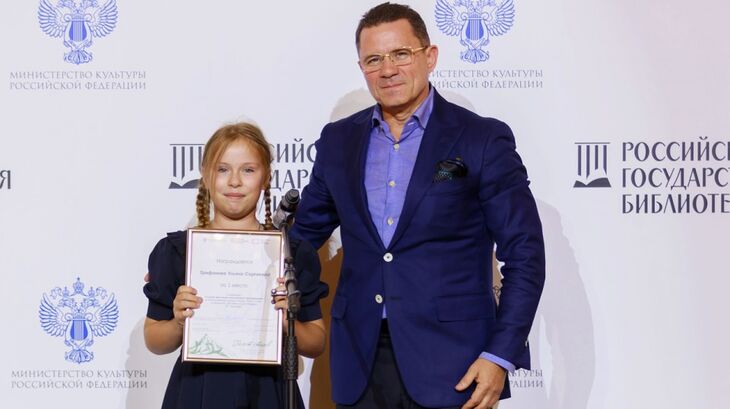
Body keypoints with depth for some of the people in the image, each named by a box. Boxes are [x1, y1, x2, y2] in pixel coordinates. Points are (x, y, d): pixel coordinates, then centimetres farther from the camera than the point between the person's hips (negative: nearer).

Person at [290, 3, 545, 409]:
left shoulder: (483, 139, -3)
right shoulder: (339, 140, 9)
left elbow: (525, 255, -4)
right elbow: (305, 234, 20)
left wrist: (501, 357, -11)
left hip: (451, 367, -3)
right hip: (360, 365, 4)